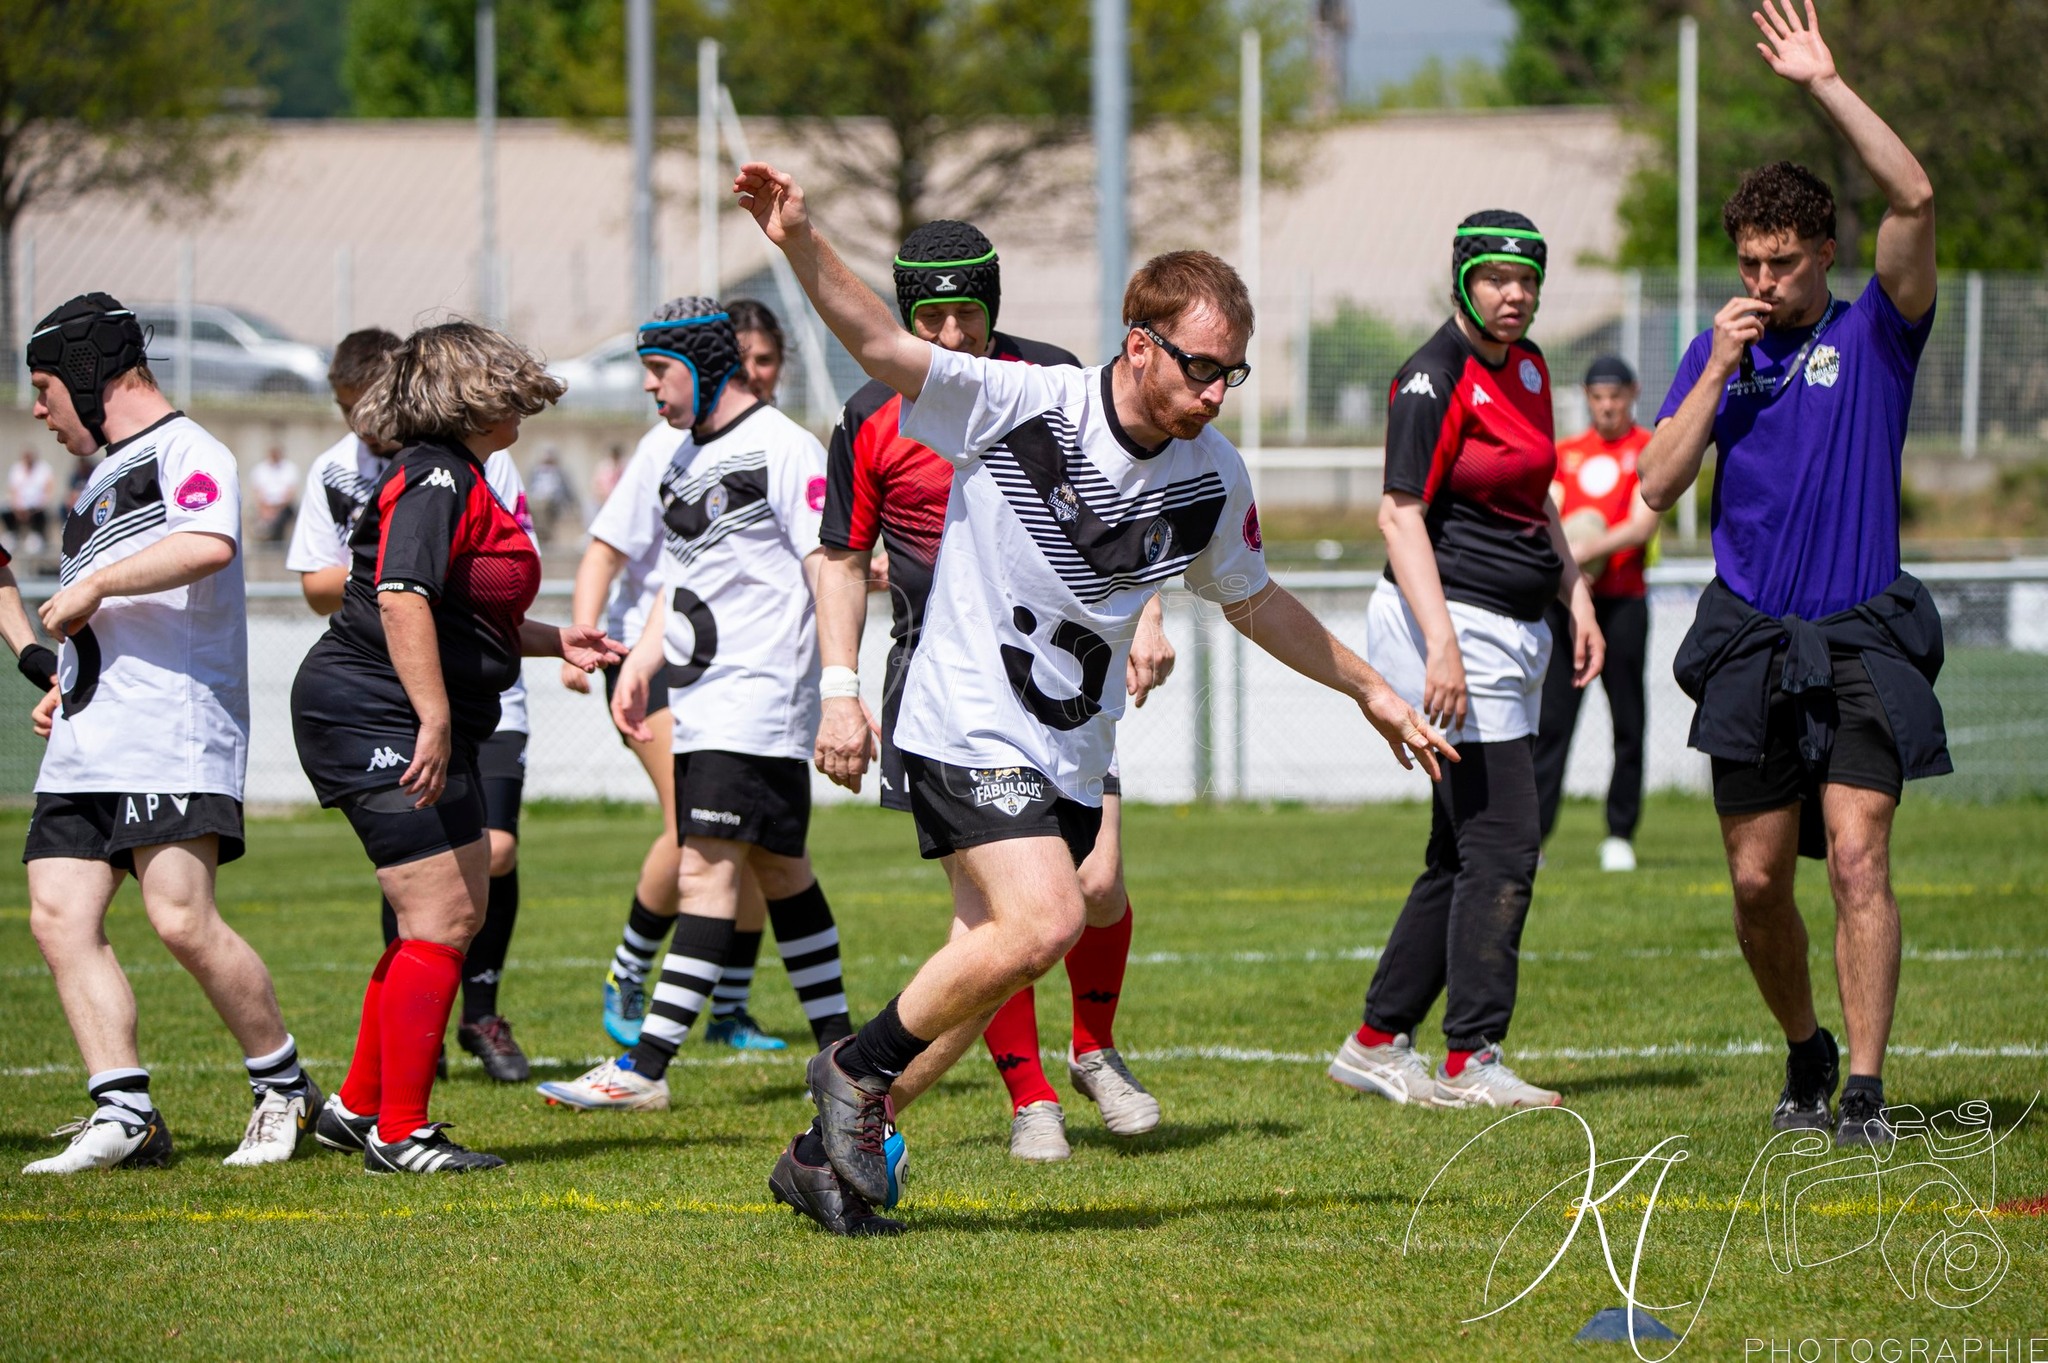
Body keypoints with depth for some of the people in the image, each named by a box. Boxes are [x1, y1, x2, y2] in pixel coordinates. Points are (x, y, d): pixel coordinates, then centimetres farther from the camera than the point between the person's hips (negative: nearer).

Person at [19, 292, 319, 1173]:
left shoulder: (185, 453, -4)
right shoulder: (103, 479, 26)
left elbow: (208, 545, -26)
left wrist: (92, 587, -17)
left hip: (172, 736, -9)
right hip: (86, 743, 9)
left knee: (181, 919, -16)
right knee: (59, 918, -4)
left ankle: (284, 1089, 1)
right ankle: (124, 1116, -6)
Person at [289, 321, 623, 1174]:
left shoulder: (460, 481, 18)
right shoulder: (436, 479, -15)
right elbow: (402, 598, -27)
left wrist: (552, 642, 23)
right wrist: (434, 719, -32)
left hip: (428, 731, 11)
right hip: (373, 717, -11)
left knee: (460, 912, 14)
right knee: (440, 919, -11)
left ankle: (358, 1106, 21)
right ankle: (398, 1133, -8)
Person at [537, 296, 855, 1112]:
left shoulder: (783, 449, -10)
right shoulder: (684, 457, 17)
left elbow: (831, 571, -14)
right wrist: (641, 663, 14)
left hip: (761, 694, -9)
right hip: (701, 707, 9)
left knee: (709, 866, -13)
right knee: (777, 869, 12)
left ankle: (647, 1066, -18)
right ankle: (839, 1045, 20)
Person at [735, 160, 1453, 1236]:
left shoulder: (1213, 478, 1)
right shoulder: (1022, 407, -15)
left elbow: (1254, 600, 19)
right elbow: (880, 344, -18)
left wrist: (1371, 691, 24)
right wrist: (801, 242, -33)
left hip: (1070, 759, 6)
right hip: (969, 728, -6)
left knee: (990, 966, 5)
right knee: (1043, 922, -23)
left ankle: (829, 1155, 19)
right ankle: (856, 1067, -2)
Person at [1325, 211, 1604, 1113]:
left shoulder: (1527, 369, 14)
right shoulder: (1435, 378, -13)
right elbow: (1401, 514, -17)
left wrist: (1577, 599, 18)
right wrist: (1441, 644, -25)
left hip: (1513, 634, 9)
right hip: (1456, 624, -9)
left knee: (1463, 855, 12)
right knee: (1501, 850, -10)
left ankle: (1377, 1044, 18)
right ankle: (1470, 1062, -6)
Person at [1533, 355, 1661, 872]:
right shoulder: (1565, 453, 17)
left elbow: (1643, 523, -7)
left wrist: (1590, 549, -19)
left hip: (1622, 600, -3)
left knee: (1628, 721, -1)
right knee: (1551, 719, -4)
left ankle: (1620, 836, 6)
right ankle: (1532, 834, -6)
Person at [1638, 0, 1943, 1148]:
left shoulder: (1873, 337, 1)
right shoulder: (1719, 352, 11)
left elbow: (1915, 198, -13)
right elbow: (1659, 486, 2)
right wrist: (1718, 373, -6)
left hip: (1863, 638, -3)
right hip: (1752, 643, 3)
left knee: (1858, 853, -16)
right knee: (1758, 879, 5)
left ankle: (1865, 1088, -16)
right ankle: (1805, 1052, 27)